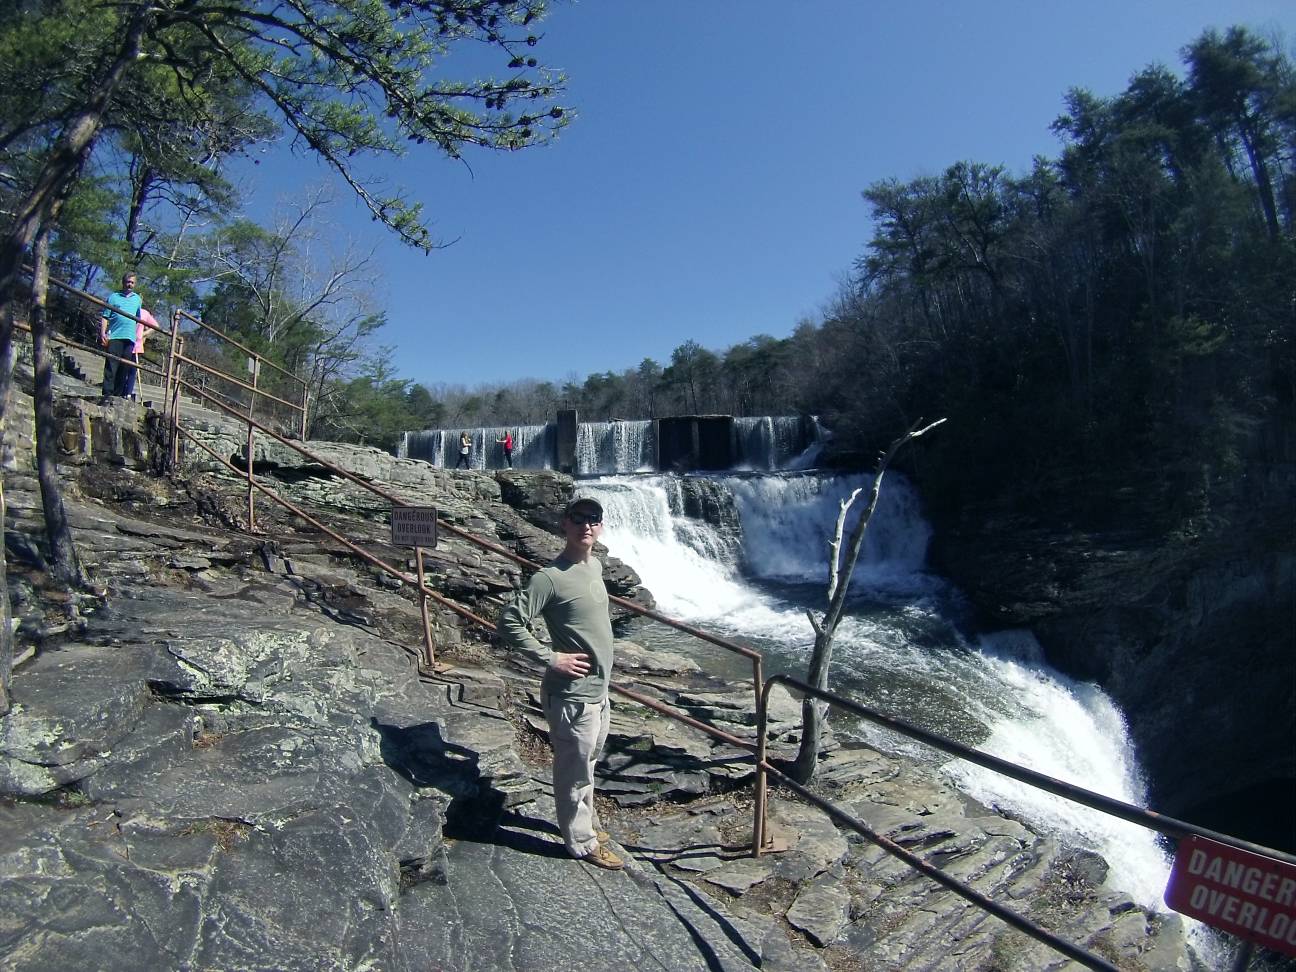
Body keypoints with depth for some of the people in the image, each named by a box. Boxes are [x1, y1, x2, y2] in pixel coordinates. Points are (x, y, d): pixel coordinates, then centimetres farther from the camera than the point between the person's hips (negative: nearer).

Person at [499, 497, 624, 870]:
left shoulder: (595, 566, 4)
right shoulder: (550, 577, -22)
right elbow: (510, 623, -22)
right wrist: (552, 658, -21)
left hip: (598, 690, 8)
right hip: (573, 695, -8)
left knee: (587, 763, 26)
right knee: (575, 772, 10)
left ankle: (587, 823, 45)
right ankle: (583, 843, 29)